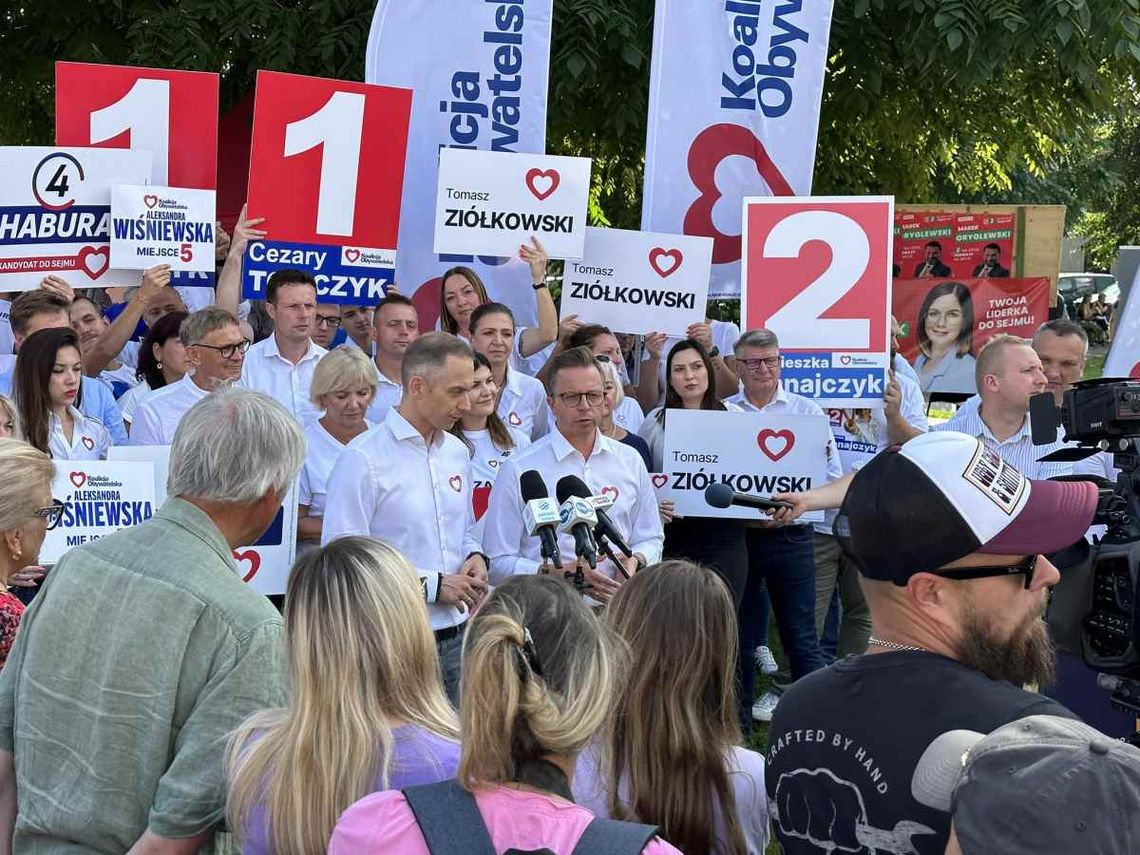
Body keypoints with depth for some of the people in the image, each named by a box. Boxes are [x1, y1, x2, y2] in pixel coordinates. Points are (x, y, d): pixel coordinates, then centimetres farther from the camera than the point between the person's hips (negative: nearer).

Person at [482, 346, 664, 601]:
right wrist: (562, 574, -13)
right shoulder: (518, 470, 1)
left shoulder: (630, 461, 15)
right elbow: (498, 563, -2)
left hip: (616, 609, 3)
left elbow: (650, 539, 24)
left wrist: (636, 560, 1)